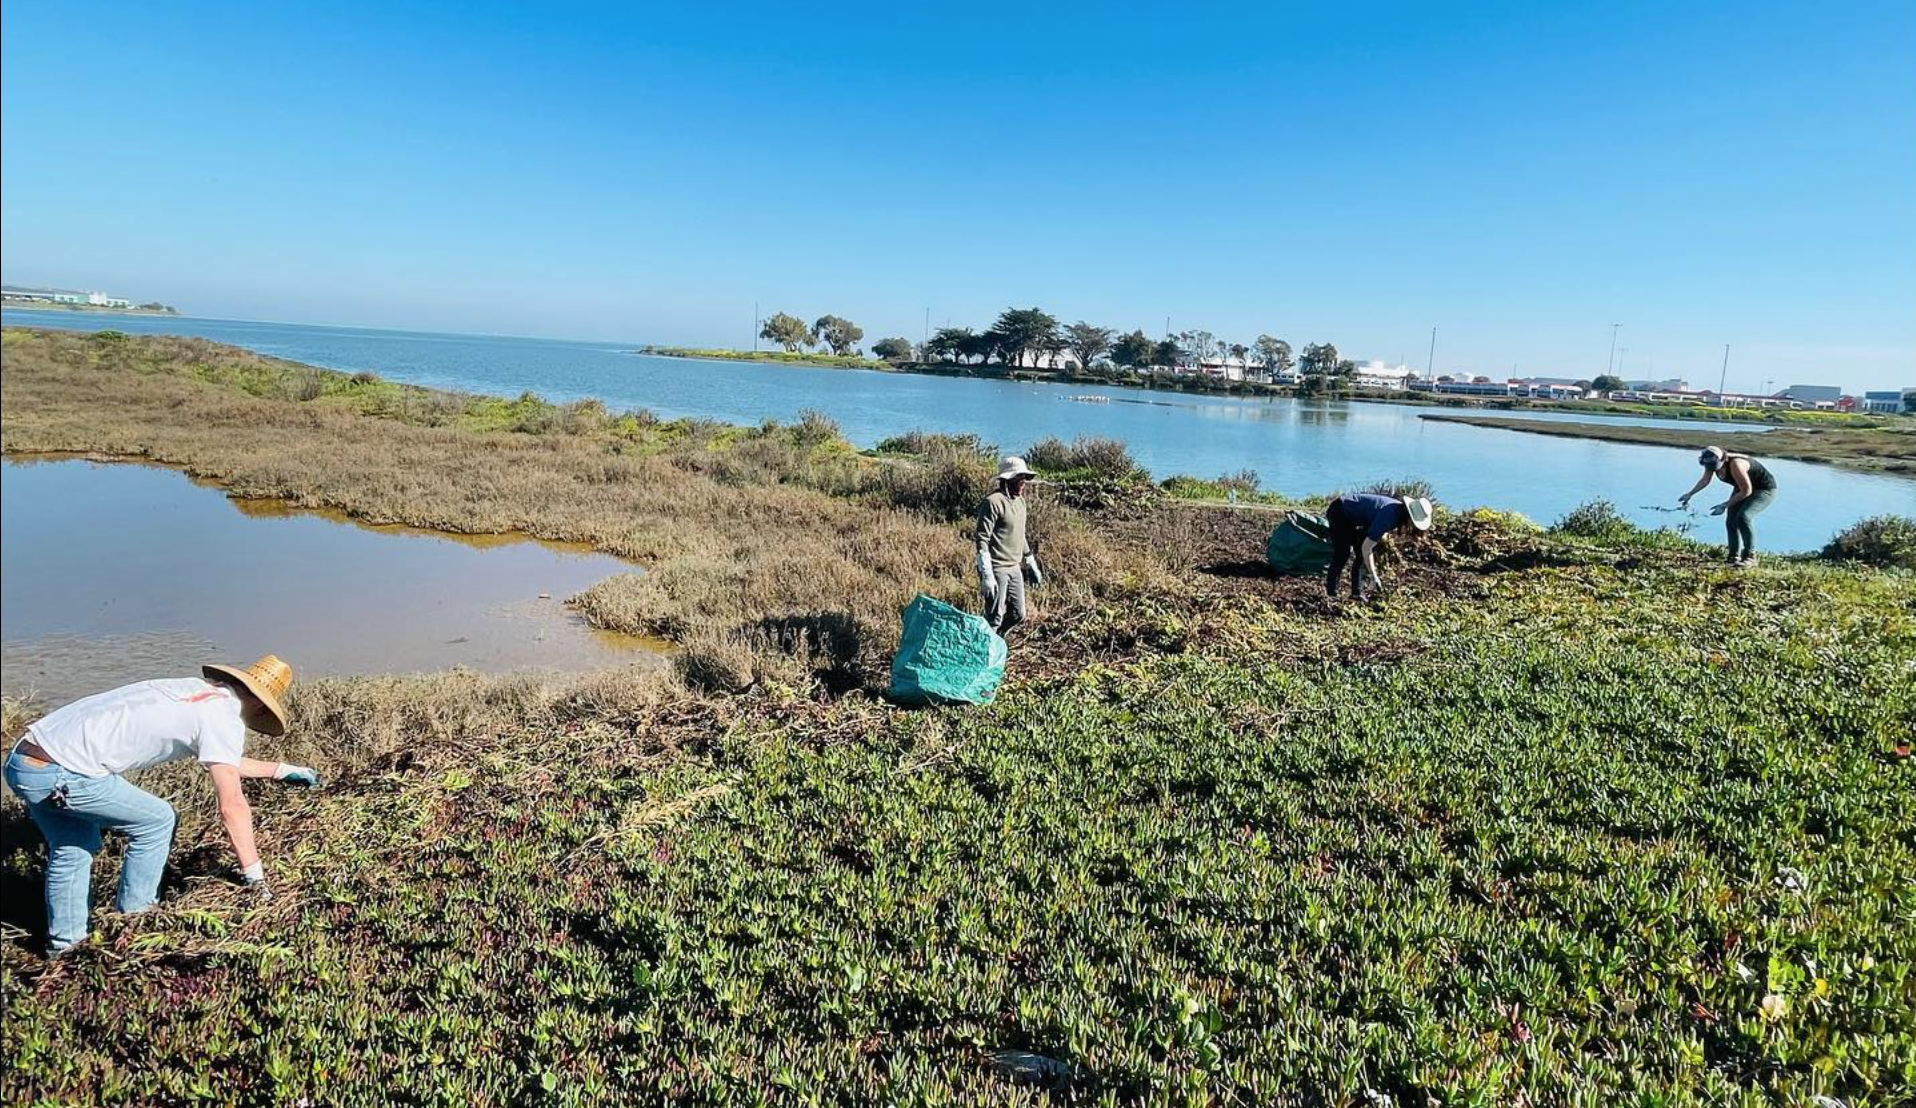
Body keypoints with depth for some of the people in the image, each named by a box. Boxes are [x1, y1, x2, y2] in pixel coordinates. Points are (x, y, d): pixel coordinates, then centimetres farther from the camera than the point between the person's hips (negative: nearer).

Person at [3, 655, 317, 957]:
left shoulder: (196, 689, 17)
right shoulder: (224, 719, -9)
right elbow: (232, 806, -10)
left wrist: (283, 770, 41)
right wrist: (255, 874, -4)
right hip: (61, 776, -9)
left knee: (72, 850, 26)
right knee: (157, 821, 9)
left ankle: (64, 943, 35)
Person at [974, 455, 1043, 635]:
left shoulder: (1020, 501, 12)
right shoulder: (993, 502, -15)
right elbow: (982, 540, -18)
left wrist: (1032, 566, 22)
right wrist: (986, 576, -23)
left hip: (1015, 568, 9)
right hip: (996, 569, -9)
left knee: (1017, 615, 13)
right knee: (994, 618, -5)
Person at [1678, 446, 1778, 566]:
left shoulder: (1735, 465, -38)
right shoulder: (1712, 462, -15)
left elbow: (1746, 491, -28)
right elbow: (1704, 480, 5)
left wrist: (1725, 505, -25)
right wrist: (1690, 494, -1)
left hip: (1765, 489, -8)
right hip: (1743, 488, 8)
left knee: (1743, 517, -26)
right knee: (1731, 522, 1)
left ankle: (1750, 556, -19)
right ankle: (1734, 557, 14)